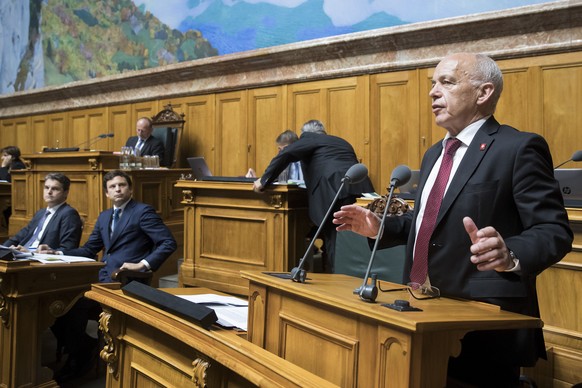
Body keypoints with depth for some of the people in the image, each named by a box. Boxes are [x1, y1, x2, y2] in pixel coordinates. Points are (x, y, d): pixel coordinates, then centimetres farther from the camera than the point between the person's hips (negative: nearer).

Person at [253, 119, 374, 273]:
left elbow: (286, 154, 2)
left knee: (333, 242, -3)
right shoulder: (341, 142, 35)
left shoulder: (309, 138, 16)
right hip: (360, 190, 7)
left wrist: (264, 180, 8)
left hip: (335, 193, -6)